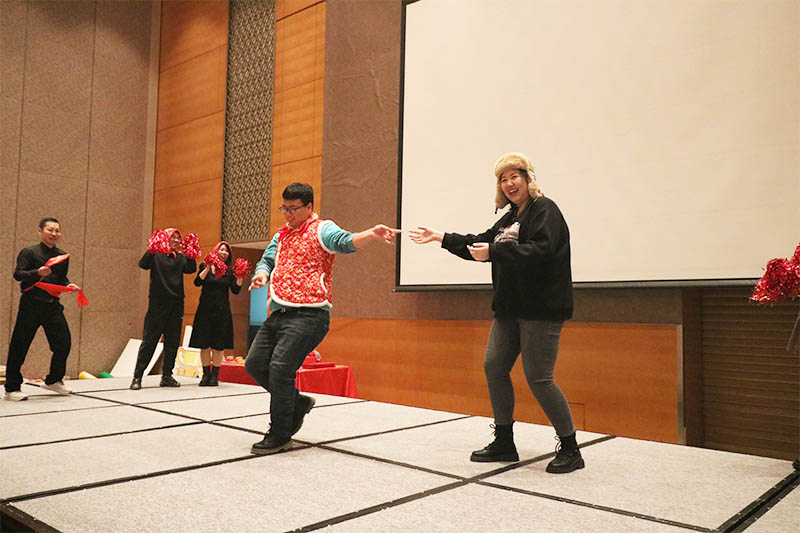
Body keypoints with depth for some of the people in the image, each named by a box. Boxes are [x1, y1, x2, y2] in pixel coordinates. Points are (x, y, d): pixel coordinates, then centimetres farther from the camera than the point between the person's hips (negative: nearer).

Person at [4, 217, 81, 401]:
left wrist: (69, 285, 4)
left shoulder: (63, 256, 14)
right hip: (31, 304, -5)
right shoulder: (29, 252, -1)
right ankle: (12, 388, 12)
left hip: (53, 305, 5)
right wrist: (38, 272, -28)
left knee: (64, 343, 3)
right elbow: (18, 274, -11)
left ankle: (53, 380, 24)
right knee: (20, 346, 0)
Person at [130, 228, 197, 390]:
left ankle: (167, 376, 16)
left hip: (176, 304, 5)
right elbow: (143, 264, -16)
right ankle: (137, 377, 1)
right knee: (149, 340, -4)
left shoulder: (181, 258, 14)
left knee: (172, 342, 7)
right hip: (158, 302, -5)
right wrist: (151, 250, -29)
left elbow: (191, 269, 0)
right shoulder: (157, 254, 0)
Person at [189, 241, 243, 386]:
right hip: (205, 309, 0)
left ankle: (215, 376, 6)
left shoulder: (229, 271, 8)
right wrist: (208, 268, -18)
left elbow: (235, 290, 3)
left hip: (222, 311, 1)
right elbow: (197, 282, -8)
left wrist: (240, 278, -13)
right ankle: (206, 374, 10)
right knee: (204, 344, 0)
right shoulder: (205, 267, 6)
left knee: (218, 345, -1)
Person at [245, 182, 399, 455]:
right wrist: (262, 274, -4)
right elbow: (266, 259, 22)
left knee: (280, 367, -16)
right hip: (278, 314, 9)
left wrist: (371, 234, -44)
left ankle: (280, 435, 0)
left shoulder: (321, 230, -4)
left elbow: (346, 241, -22)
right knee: (254, 363, 9)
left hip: (307, 315, -8)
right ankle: (298, 402, 26)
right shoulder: (281, 235, 20)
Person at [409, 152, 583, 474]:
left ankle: (570, 449, 9)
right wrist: (439, 238, 21)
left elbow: (540, 250, -23)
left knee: (538, 378, -8)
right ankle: (504, 443, 19)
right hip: (510, 308, 9)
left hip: (541, 308, -9)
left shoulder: (544, 210, -7)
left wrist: (495, 251, -25)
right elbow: (479, 245, 25)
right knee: (494, 367, 6)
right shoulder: (510, 218, 18)